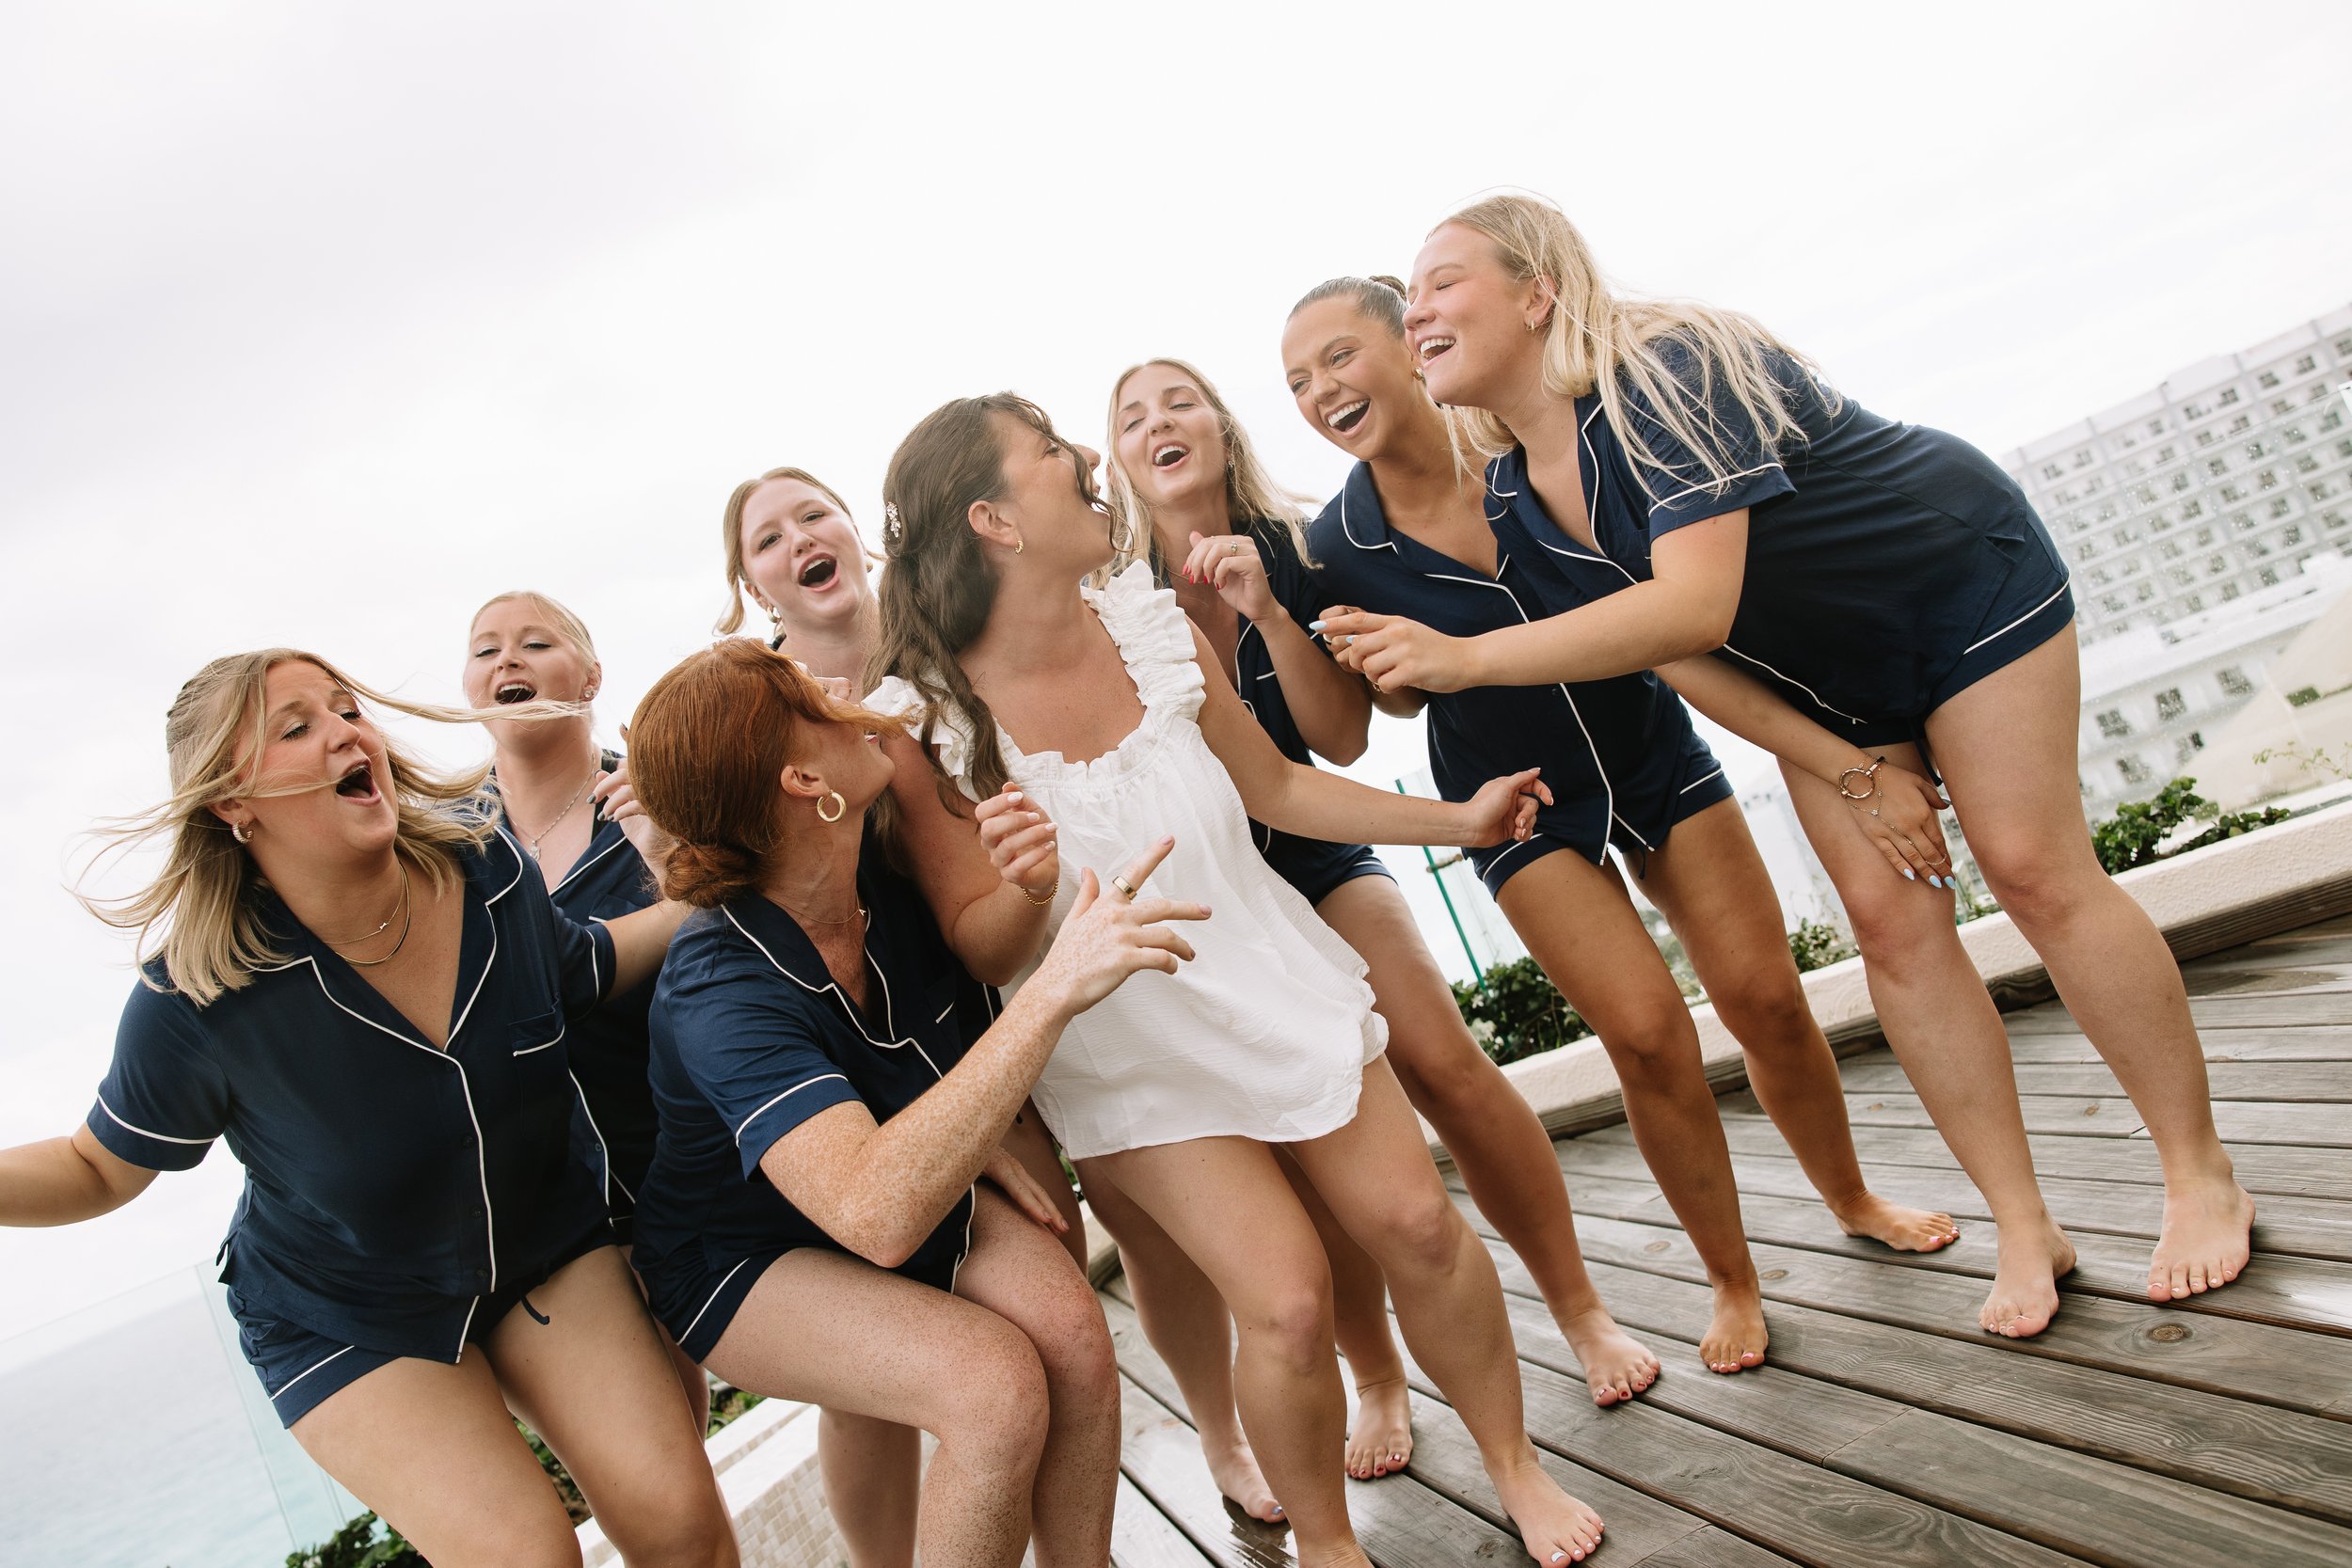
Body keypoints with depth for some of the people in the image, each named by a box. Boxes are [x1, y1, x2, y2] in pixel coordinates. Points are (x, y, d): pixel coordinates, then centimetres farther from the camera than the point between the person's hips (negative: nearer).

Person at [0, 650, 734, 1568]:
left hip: (546, 1244, 3)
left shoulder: (489, 871, -15)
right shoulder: (197, 1001, -25)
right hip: (346, 1318, -2)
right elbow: (103, 1170, -7)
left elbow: (582, 973, 6)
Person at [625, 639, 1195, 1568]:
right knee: (994, 1385, -29)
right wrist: (1054, 991, -51)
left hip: (923, 1185, 6)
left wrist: (977, 1134, -4)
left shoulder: (880, 881, -12)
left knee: (1074, 1335, -21)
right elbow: (876, 1213, -48)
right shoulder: (720, 994, -33)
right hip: (751, 1261, -5)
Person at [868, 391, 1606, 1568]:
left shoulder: (1149, 620, -6)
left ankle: (1516, 1468, 30)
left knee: (1417, 1223, 3)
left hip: (1270, 974, 4)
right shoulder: (927, 720, -19)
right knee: (1286, 1302, -8)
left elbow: (1274, 785, 6)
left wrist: (1455, 819, 10)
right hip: (1132, 1046, -4)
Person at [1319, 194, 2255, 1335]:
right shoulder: (1517, 490, -9)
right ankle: (2023, 1228, 8)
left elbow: (1695, 606, -44)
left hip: (1964, 582, -6)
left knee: (2037, 872, -7)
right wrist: (1850, 773, -12)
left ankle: (2203, 1176, 12)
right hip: (1815, 678, 6)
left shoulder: (1663, 370, -31)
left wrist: (1464, 658, -45)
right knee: (1891, 921, -2)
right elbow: (1680, 660, -7)